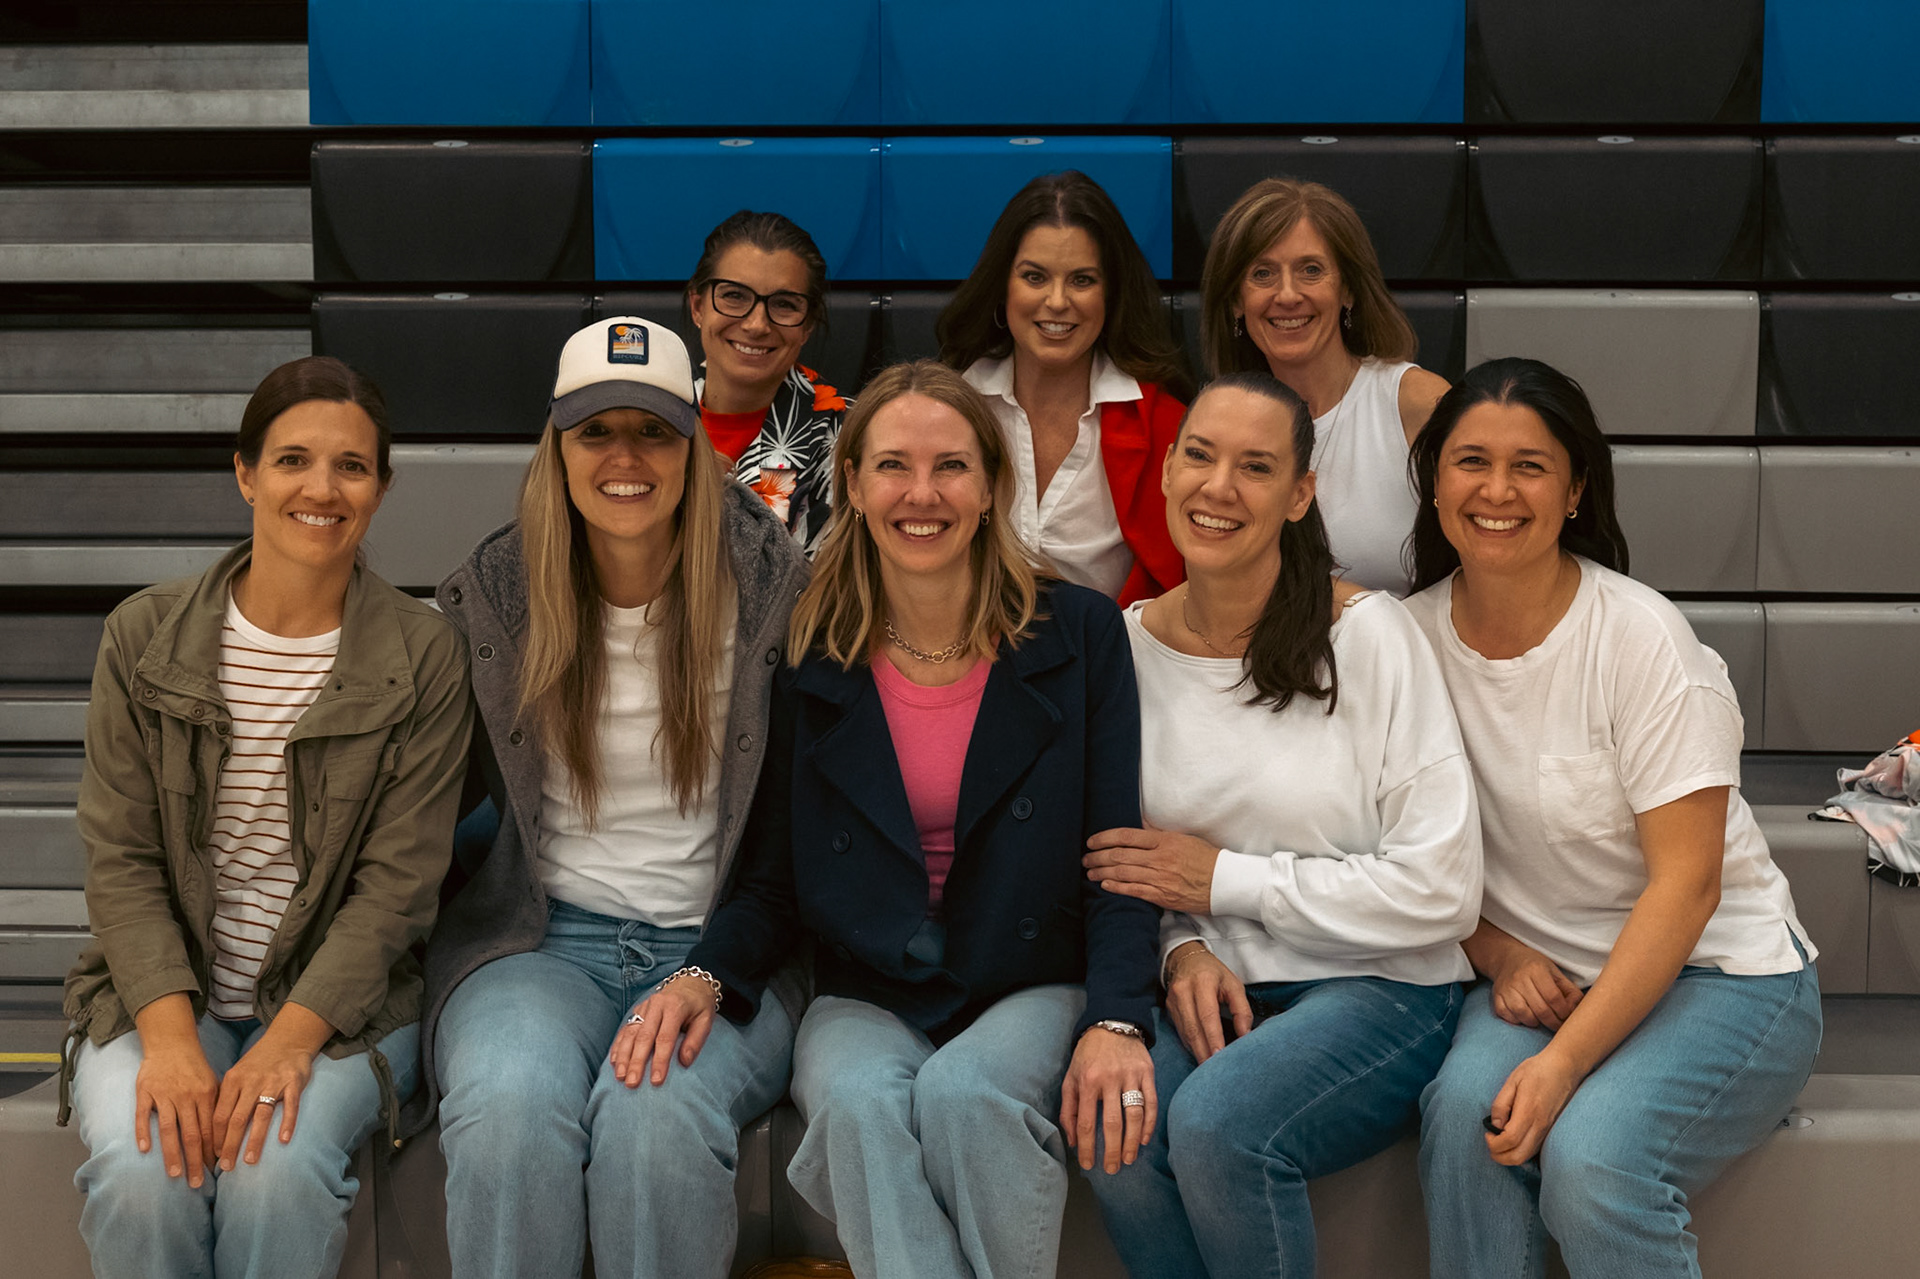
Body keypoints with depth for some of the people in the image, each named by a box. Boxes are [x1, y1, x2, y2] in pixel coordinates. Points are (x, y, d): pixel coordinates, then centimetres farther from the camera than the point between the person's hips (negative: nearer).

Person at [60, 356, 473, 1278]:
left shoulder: (423, 655, -2)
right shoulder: (146, 636, 3)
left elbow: (398, 881, -7)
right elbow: (120, 860, -1)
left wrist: (290, 1039, -19)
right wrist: (169, 1036, -16)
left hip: (340, 998, -1)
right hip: (160, 989, 1)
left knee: (276, 1169, -29)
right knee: (139, 1168, -27)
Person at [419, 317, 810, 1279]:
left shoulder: (768, 586, 0)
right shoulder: (489, 595, 5)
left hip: (717, 947, -1)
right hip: (537, 939, 1)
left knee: (655, 1110, -33)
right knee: (509, 1104, -31)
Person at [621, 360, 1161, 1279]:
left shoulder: (1079, 635, 2)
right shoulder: (809, 659, 5)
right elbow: (773, 878, 8)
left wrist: (1116, 1021, -17)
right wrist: (705, 976, -13)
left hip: (1029, 993, -1)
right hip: (863, 1001, 1)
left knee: (959, 1092, -33)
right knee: (861, 1102, -33)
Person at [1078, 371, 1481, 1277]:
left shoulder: (1369, 635, -9)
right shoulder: (1126, 644, 3)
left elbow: (1440, 891, -12)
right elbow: (1117, 864, 12)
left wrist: (1222, 880, -11)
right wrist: (1181, 951, -10)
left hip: (1378, 990, -3)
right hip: (1212, 987, 3)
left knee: (1216, 1121, -31)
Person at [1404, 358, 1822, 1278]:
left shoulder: (1640, 638, -16)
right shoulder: (1414, 634, -2)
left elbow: (1686, 883, -18)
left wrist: (1564, 1062, -25)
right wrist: (1502, 958, -12)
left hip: (1715, 970, -3)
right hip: (1536, 970, 3)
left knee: (1589, 1160, -29)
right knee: (1462, 1113, -28)